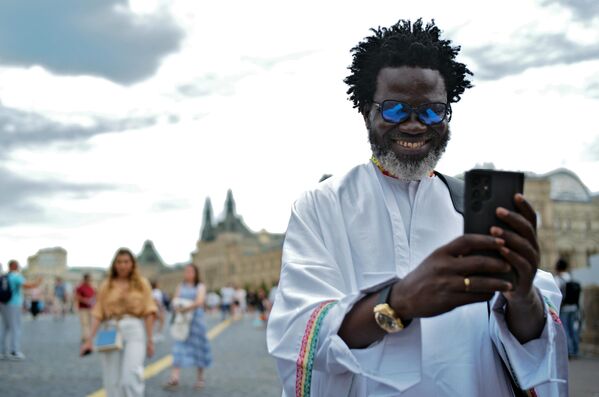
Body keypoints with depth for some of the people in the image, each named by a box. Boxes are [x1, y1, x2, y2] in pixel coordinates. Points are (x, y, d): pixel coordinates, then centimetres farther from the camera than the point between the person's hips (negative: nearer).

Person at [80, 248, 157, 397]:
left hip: (134, 331, -2)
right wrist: (90, 340, -1)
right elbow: (98, 314, 6)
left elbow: (148, 312, 3)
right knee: (112, 381, 3)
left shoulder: (142, 284, 7)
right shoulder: (106, 286, 10)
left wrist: (150, 340, -2)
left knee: (131, 378, -15)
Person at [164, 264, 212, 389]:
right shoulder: (180, 286, 13)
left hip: (196, 319, -2)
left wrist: (187, 308, -26)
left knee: (198, 348, 4)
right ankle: (174, 377, -17)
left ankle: (200, 377, 16)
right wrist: (178, 308, -16)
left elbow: (199, 301, -13)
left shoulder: (200, 286, 2)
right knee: (179, 347, -8)